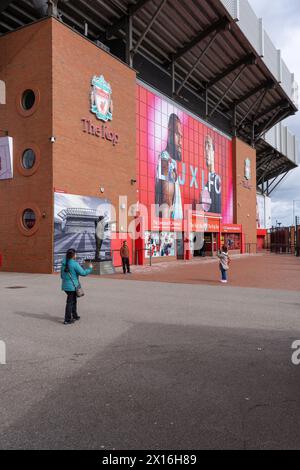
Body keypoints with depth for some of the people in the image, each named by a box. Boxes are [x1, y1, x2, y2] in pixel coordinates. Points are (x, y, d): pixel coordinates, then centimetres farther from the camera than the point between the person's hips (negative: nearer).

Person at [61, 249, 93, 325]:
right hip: (72, 286, -8)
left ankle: (74, 316, 35)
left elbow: (62, 275, 14)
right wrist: (90, 268, 1)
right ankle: (67, 320, 2)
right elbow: (83, 273, -15)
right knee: (70, 302, -1)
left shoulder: (64, 263, 6)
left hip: (65, 285, 8)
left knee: (74, 301, 22)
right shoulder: (74, 264, -17)